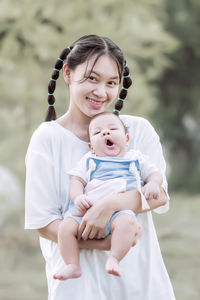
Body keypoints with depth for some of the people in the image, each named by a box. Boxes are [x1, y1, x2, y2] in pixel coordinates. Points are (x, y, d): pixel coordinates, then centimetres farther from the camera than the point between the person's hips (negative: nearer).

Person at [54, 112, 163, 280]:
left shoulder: (136, 159, 26)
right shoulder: (89, 161, 25)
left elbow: (154, 174, 26)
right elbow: (77, 180, 14)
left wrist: (153, 184, 0)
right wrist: (77, 197, -9)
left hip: (121, 210, -2)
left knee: (127, 221, -37)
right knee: (67, 227, -25)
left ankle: (114, 259, -37)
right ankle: (73, 266, -19)